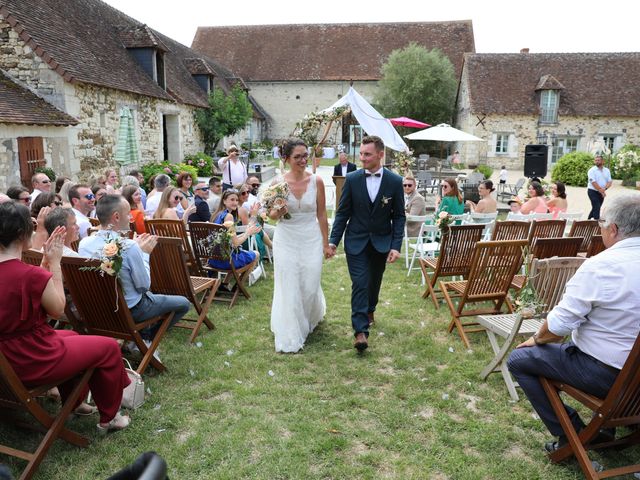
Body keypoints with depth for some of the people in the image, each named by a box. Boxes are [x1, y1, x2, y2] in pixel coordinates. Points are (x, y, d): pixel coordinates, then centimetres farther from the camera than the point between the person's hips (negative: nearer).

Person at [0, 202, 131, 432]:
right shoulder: (30, 274, -29)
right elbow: (58, 309, -12)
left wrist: (46, 260, 2)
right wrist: (55, 262, -10)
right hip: (33, 361, -9)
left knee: (71, 336, 33)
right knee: (108, 347, 8)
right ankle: (109, 417, 23)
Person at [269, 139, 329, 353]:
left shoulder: (316, 181, -5)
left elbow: (321, 214, 2)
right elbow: (271, 214, 4)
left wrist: (326, 243, 5)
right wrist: (277, 213, -20)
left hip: (311, 239, 1)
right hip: (286, 240, 0)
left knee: (310, 286, 8)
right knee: (288, 289, 3)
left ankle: (311, 317, 43)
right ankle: (290, 337, 19)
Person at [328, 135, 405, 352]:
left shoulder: (395, 181, -6)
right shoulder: (352, 179, -6)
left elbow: (399, 216, -2)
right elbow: (343, 212, -2)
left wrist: (396, 246, -9)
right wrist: (333, 240, -7)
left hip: (382, 242, 1)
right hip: (356, 241, -1)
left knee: (374, 282, 17)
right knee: (359, 284, -7)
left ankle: (369, 310, 45)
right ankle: (361, 331, -4)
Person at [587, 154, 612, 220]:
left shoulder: (607, 170, 9)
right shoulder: (592, 170, -9)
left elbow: (609, 181, 3)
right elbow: (593, 183, -16)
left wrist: (604, 188, -16)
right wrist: (601, 191, -17)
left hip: (602, 193, 6)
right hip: (593, 191, -6)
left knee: (595, 208, 12)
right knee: (596, 208, -12)